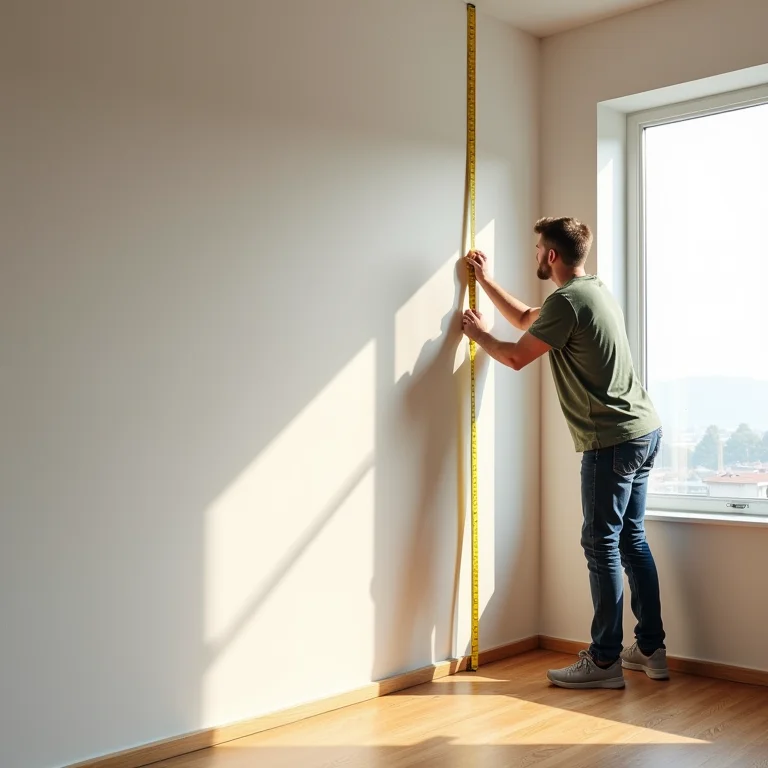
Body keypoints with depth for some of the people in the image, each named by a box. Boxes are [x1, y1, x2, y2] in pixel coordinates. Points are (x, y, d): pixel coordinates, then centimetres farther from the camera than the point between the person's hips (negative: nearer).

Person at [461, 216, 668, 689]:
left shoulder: (566, 301, -15)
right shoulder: (596, 291, 16)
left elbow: (516, 357, -7)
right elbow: (526, 319, 28)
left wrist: (480, 334, 12)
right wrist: (486, 280, 34)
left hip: (612, 441, -10)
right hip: (644, 430, 10)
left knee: (602, 546, -4)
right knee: (632, 540, 14)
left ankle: (605, 661, 3)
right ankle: (651, 650, 20)